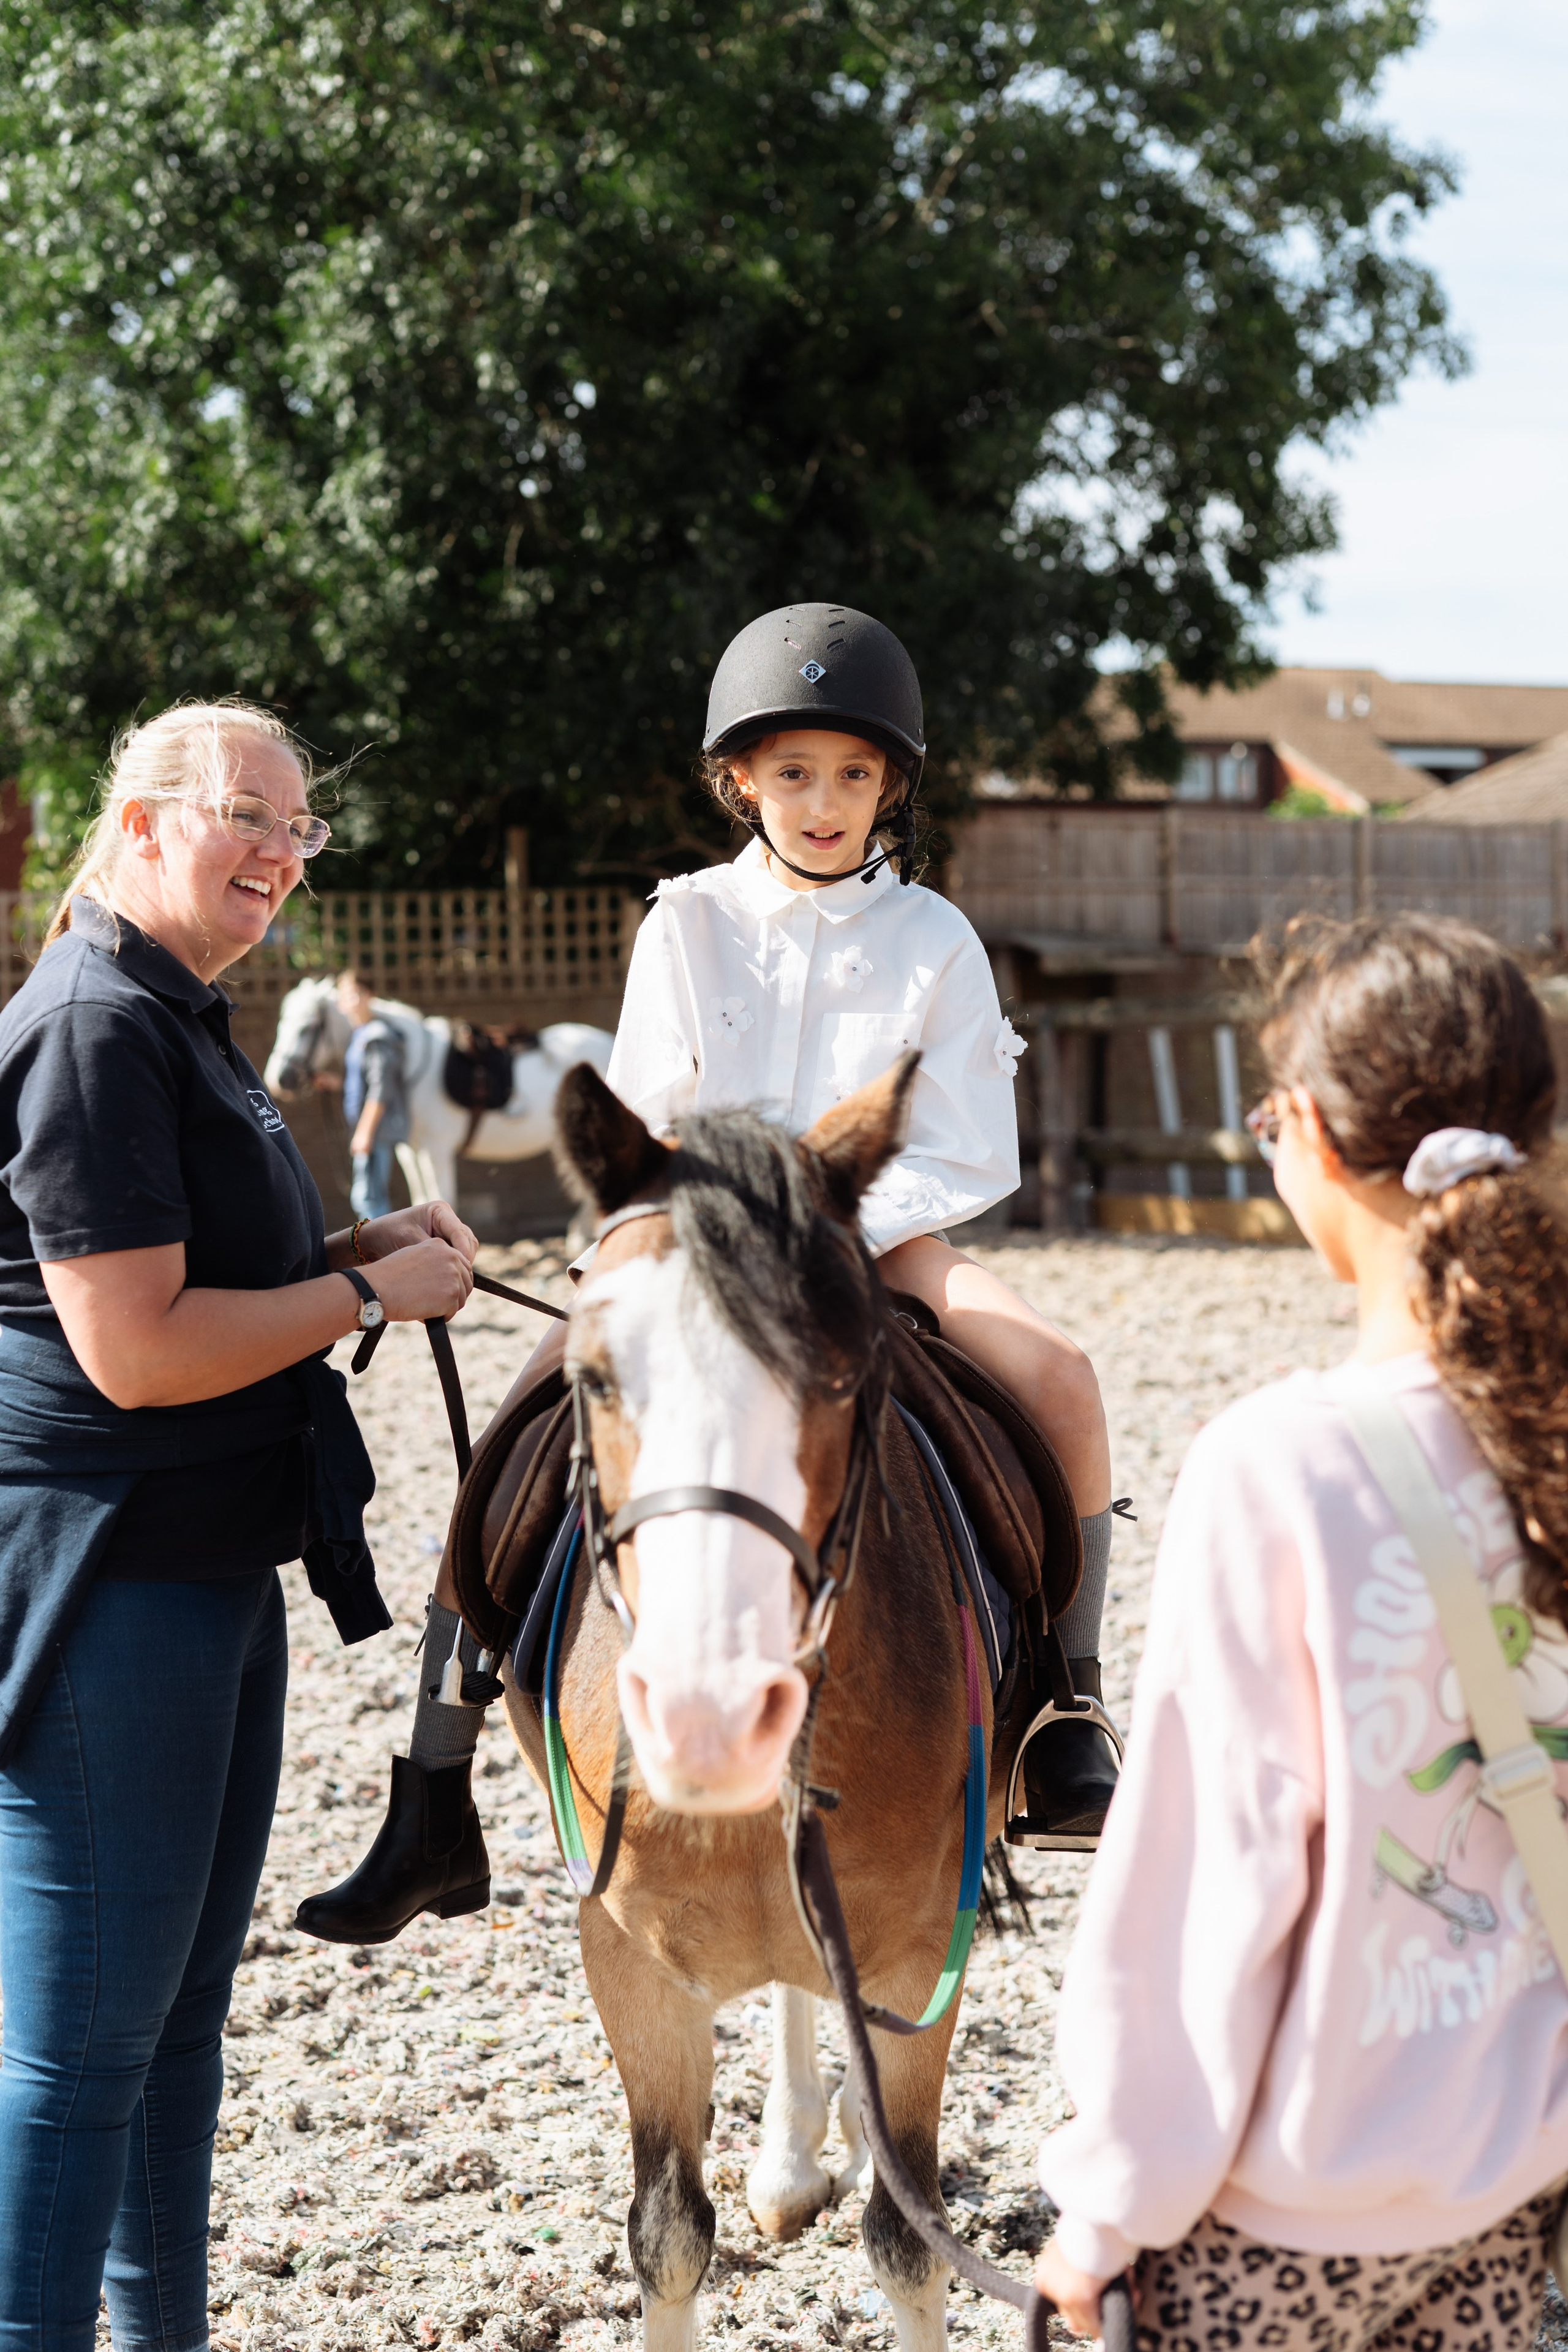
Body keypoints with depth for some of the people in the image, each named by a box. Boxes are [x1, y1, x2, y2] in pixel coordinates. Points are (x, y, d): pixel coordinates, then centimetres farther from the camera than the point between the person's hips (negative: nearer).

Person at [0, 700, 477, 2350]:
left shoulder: (179, 1022, 17)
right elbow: (135, 1348, -23)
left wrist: (349, 1245, 12)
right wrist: (374, 1292, -14)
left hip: (213, 1567, 11)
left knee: (182, 2003, 19)